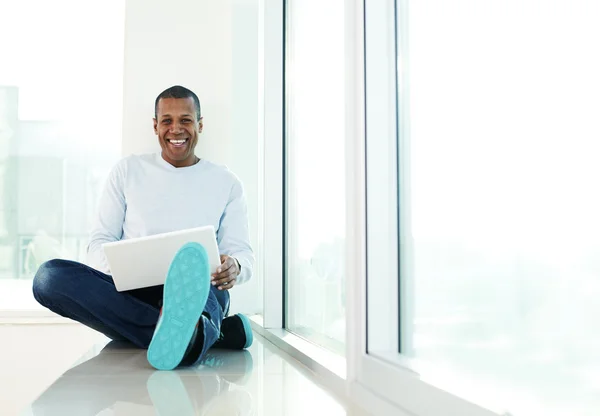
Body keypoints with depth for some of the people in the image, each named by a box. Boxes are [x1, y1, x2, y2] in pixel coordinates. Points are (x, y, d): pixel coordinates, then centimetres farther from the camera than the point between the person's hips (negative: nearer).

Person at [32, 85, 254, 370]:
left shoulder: (226, 183, 14)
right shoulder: (128, 171, 15)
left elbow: (242, 252, 8)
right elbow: (98, 244, 11)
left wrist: (234, 267, -19)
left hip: (201, 293, -1)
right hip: (130, 293, 2)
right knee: (50, 276, -28)